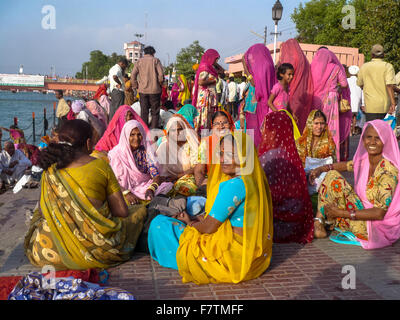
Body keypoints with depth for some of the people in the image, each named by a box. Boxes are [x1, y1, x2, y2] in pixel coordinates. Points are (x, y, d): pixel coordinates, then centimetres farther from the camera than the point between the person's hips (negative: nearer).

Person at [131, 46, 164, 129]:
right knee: (155, 111, 5)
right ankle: (153, 129, 2)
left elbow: (133, 75, 0)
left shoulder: (139, 61, 7)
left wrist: (135, 86, 9)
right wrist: (160, 84, 6)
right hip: (154, 90, -2)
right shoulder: (155, 60, 0)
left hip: (142, 90, 2)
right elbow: (161, 74, -9)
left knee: (144, 111, 9)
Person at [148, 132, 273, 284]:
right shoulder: (254, 180, 5)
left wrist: (190, 223, 2)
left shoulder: (235, 185, -25)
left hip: (233, 257, -10)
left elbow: (209, 227, -19)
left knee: (160, 223, 1)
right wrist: (195, 219, 9)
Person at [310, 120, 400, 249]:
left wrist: (342, 213, -26)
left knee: (334, 180, -18)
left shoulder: (388, 170, -23)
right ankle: (319, 223, 1)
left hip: (375, 226, -8)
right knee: (332, 174, 5)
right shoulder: (364, 159, -1)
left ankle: (318, 222, -3)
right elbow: (347, 165, 19)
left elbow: (380, 213, -27)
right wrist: (321, 169, 0)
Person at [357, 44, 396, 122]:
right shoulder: (388, 66, -5)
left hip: (370, 106, 0)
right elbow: (389, 85, -16)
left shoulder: (364, 67, 4)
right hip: (385, 105, 0)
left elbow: (360, 84, 14)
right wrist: (393, 103, -18)